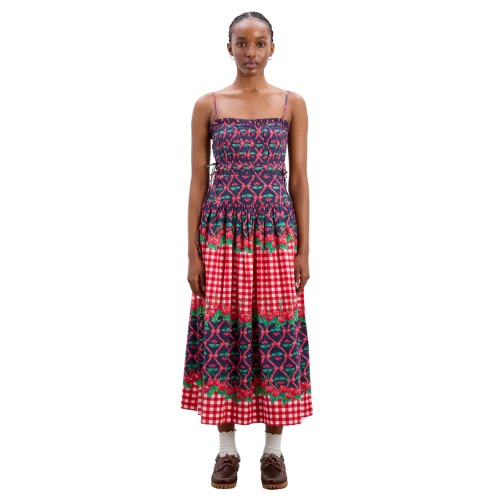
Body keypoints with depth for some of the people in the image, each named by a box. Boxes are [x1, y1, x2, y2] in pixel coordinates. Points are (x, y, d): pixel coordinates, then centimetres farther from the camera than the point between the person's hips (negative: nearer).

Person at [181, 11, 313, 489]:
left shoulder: (293, 104, 4)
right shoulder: (208, 105, 4)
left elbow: (299, 179, 4)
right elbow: (198, 180, 3)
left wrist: (303, 249, -1)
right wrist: (193, 251, -1)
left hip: (275, 234, 0)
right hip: (223, 233, 0)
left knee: (276, 333, 2)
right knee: (222, 331, 2)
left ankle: (274, 449, 16)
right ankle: (227, 449, 16)